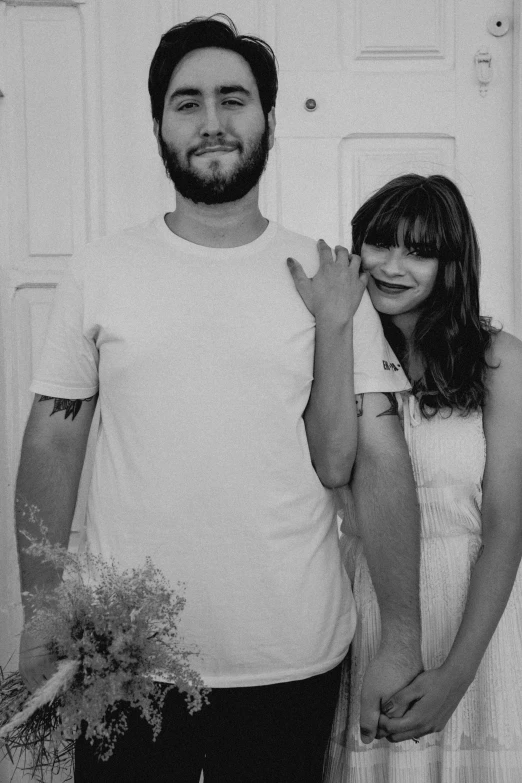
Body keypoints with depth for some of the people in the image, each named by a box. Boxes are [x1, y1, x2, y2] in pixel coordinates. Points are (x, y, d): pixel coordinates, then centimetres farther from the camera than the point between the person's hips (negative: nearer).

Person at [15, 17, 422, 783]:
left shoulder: (325, 280, -2)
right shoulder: (98, 271, -1)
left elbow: (378, 460, -2)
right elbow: (53, 446, 3)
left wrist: (404, 638, -5)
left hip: (294, 664, 0)